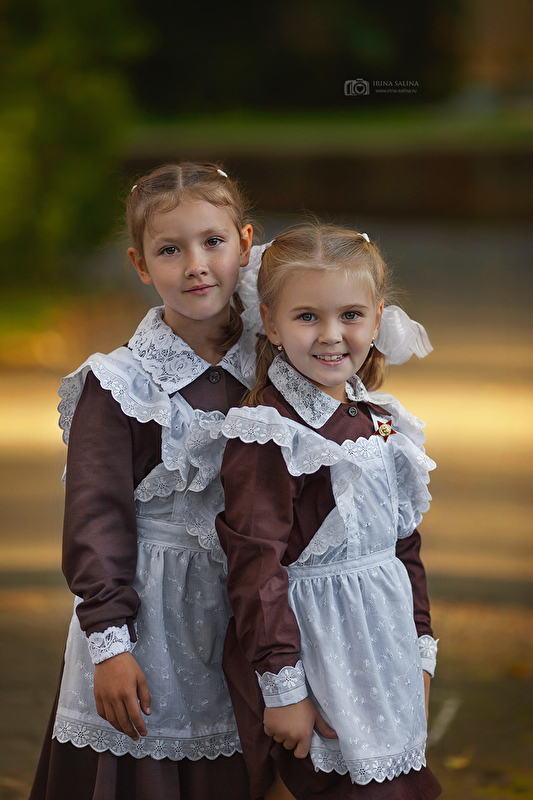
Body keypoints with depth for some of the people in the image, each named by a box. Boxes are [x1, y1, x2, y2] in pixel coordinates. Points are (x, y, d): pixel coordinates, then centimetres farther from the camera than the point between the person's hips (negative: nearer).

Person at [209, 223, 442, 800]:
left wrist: (421, 654, 15)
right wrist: (283, 687, -17)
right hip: (313, 644, -7)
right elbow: (256, 567, -17)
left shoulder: (381, 421, 9)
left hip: (385, 641, 7)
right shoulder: (268, 434, -15)